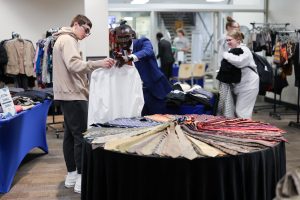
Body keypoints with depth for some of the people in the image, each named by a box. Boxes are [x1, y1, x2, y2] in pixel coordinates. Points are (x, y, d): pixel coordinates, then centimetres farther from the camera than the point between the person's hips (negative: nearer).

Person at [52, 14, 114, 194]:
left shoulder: (65, 39, 22)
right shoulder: (68, 39, -11)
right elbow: (74, 64, -27)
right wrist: (98, 63, -36)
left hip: (68, 93, 11)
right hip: (73, 94, -11)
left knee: (70, 134, 12)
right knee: (81, 136, -9)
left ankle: (71, 174, 18)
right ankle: (81, 179, -7)